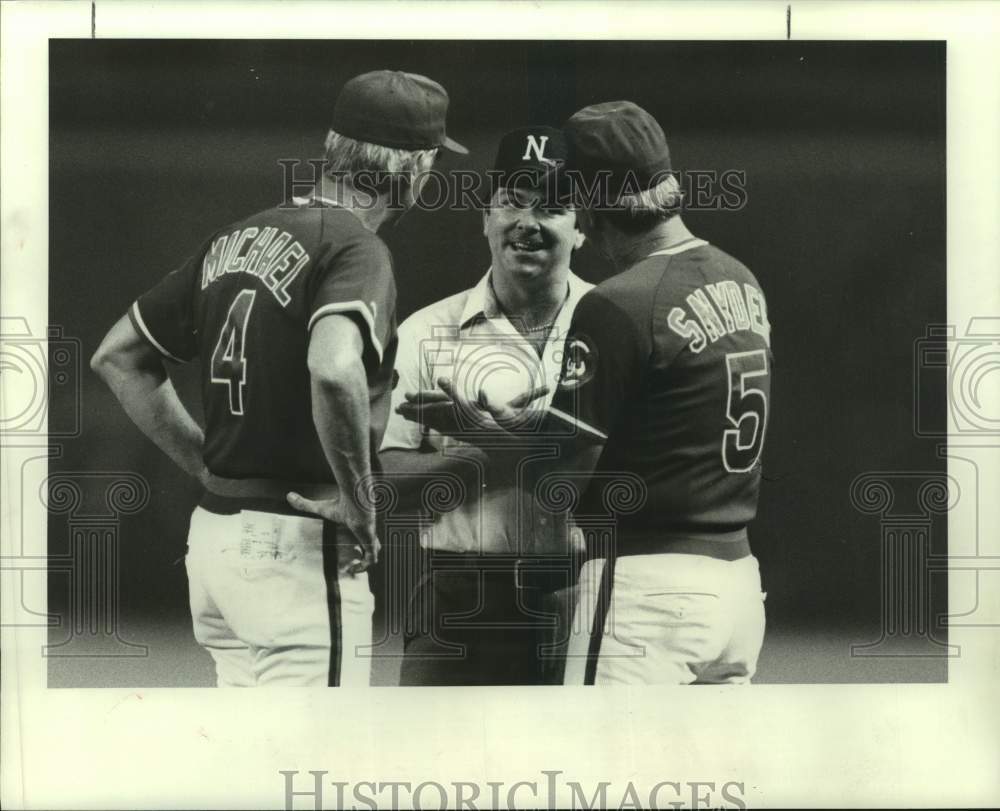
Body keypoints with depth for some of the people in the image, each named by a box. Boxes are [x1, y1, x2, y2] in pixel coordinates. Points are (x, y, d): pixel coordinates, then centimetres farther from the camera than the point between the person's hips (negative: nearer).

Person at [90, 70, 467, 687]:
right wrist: (359, 502, -19)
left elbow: (116, 355, 17)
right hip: (298, 547, -8)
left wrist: (208, 464, 15)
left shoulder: (237, 239, 10)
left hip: (213, 529, 8)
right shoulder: (356, 248, -13)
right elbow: (334, 370, -33)